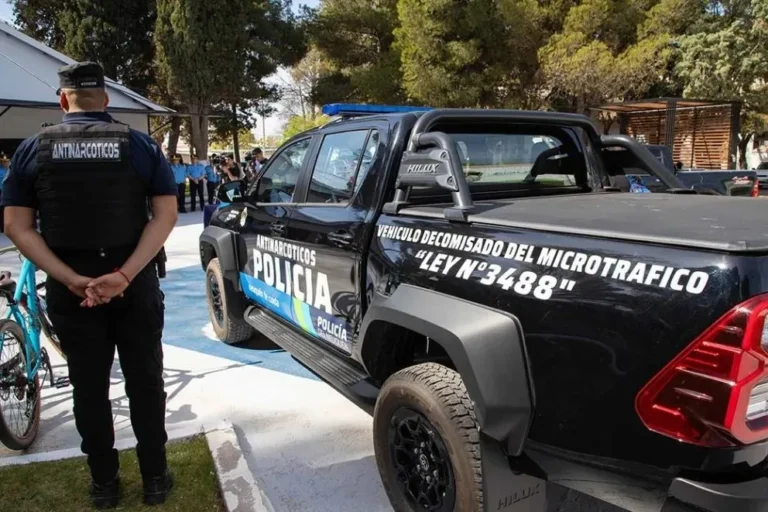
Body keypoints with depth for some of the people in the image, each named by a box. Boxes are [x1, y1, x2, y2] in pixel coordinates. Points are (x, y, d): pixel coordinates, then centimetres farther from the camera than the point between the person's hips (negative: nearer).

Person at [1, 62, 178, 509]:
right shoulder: (141, 144, -1)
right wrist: (125, 274, -15)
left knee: (89, 388, 13)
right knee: (145, 382, 12)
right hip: (134, 285, 0)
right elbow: (166, 214, -10)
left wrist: (71, 279, -13)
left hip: (69, 290, 1)